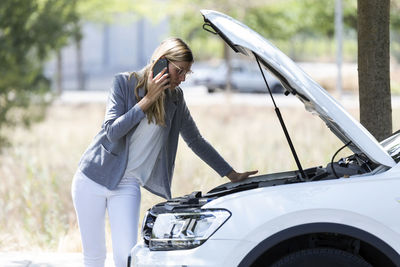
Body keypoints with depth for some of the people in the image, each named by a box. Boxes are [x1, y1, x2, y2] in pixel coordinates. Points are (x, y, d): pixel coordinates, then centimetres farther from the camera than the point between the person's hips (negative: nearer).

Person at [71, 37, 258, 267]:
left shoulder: (175, 98, 3)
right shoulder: (125, 83, -7)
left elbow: (196, 141, 12)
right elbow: (113, 131, -17)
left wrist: (232, 175, 13)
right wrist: (148, 100, -20)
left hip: (127, 186, 2)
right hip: (93, 178, -2)